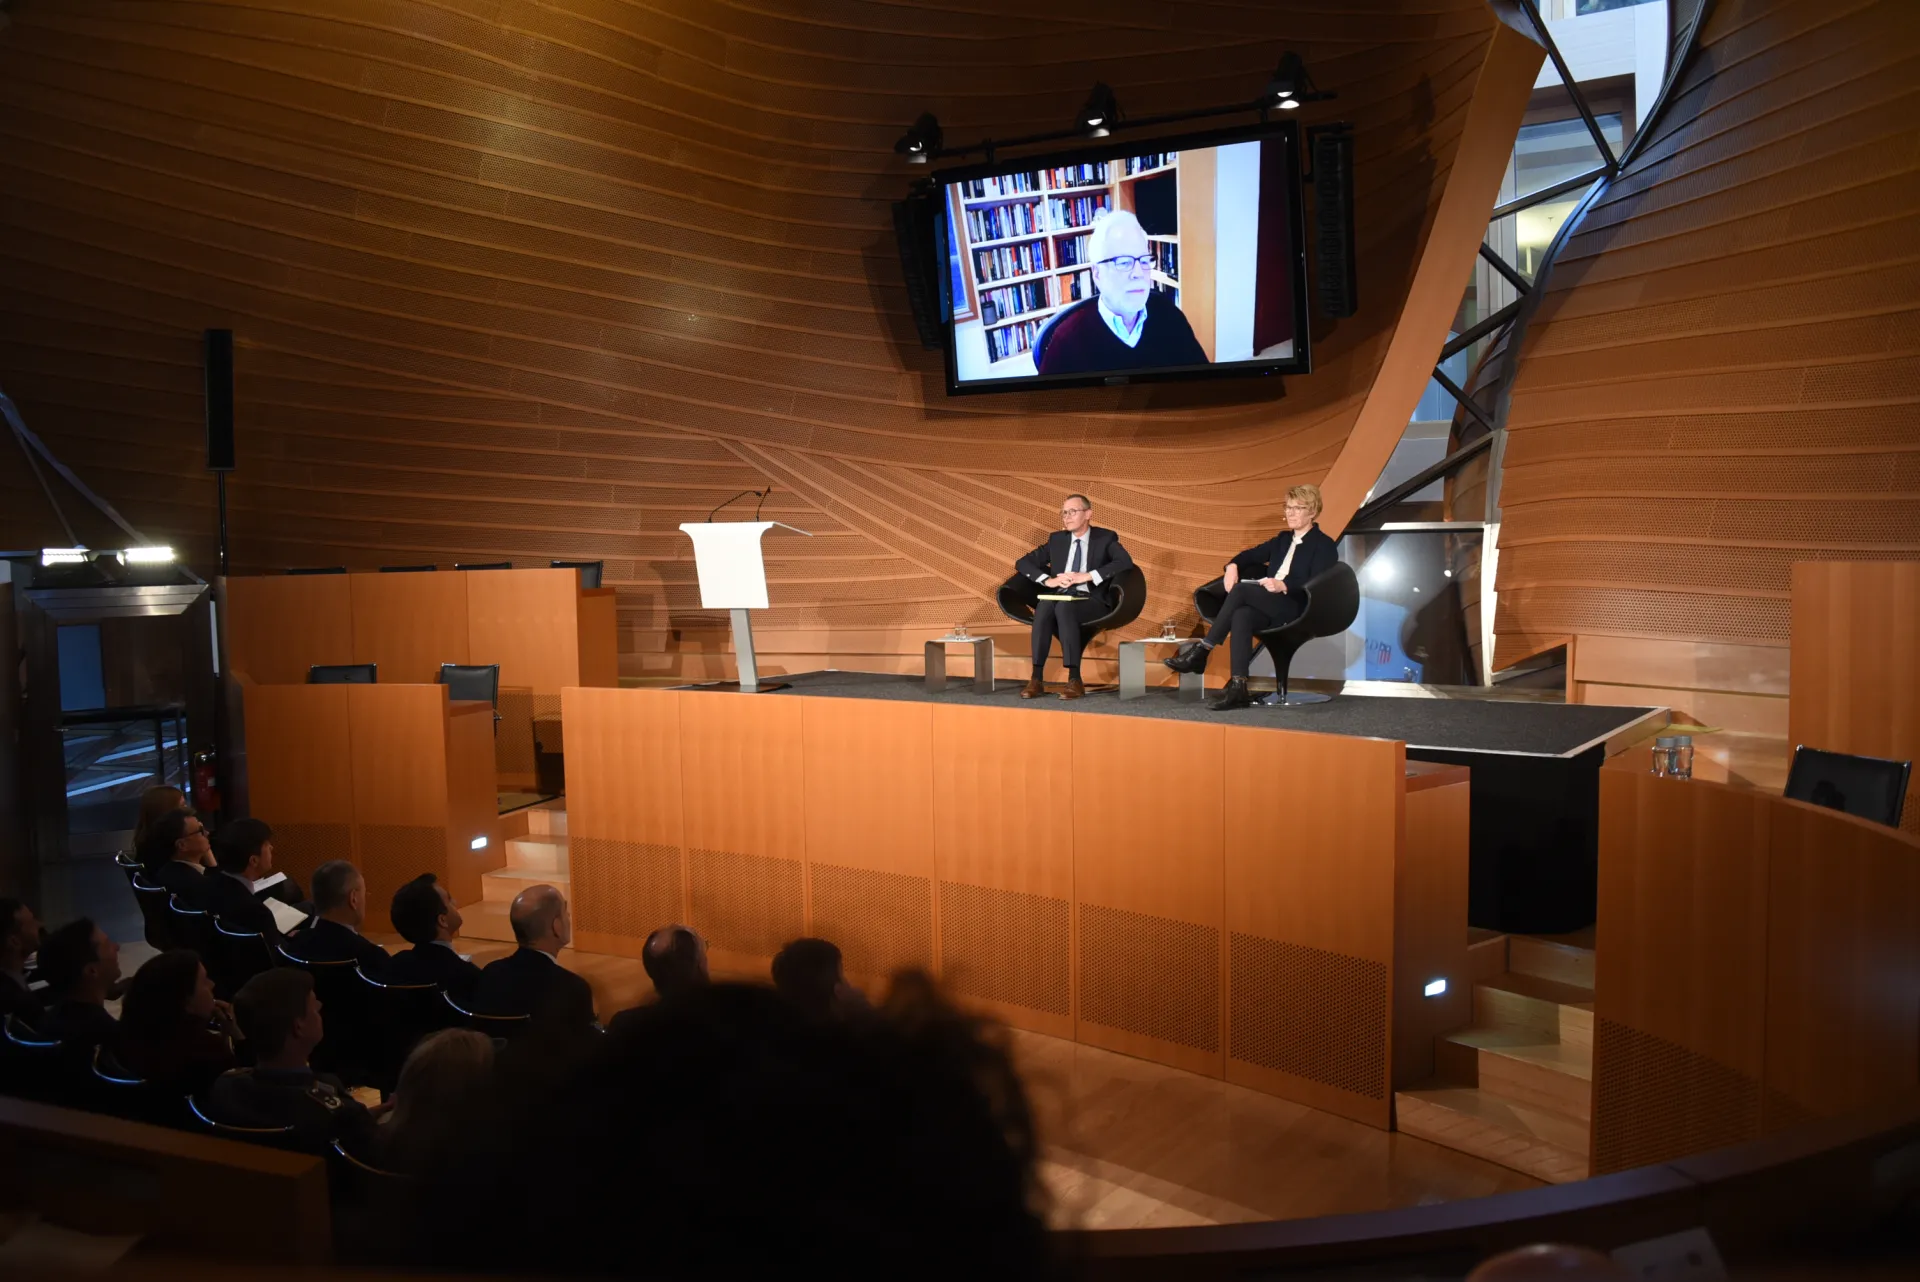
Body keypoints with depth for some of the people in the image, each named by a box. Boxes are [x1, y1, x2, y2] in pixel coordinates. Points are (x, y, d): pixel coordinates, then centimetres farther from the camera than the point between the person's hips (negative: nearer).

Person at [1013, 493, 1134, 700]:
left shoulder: (1105, 538, 6)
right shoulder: (1056, 539, 17)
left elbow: (1125, 562, -14)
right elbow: (1022, 563, 11)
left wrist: (1086, 576, -21)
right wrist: (1048, 580, -8)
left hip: (1093, 601, -3)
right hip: (1060, 598, 3)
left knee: (1064, 607, -37)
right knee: (1044, 606, -33)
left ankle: (1075, 680, -37)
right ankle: (1036, 679, -36)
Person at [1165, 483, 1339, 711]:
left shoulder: (1324, 546, 3)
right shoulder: (1283, 539, 25)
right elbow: (1250, 555, 25)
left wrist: (1283, 585, -27)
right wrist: (1233, 566, 2)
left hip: (1296, 609, -6)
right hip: (1268, 607, 6)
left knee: (1241, 589, -29)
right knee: (1241, 616, -33)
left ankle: (1202, 650, -25)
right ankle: (1238, 687, -43)